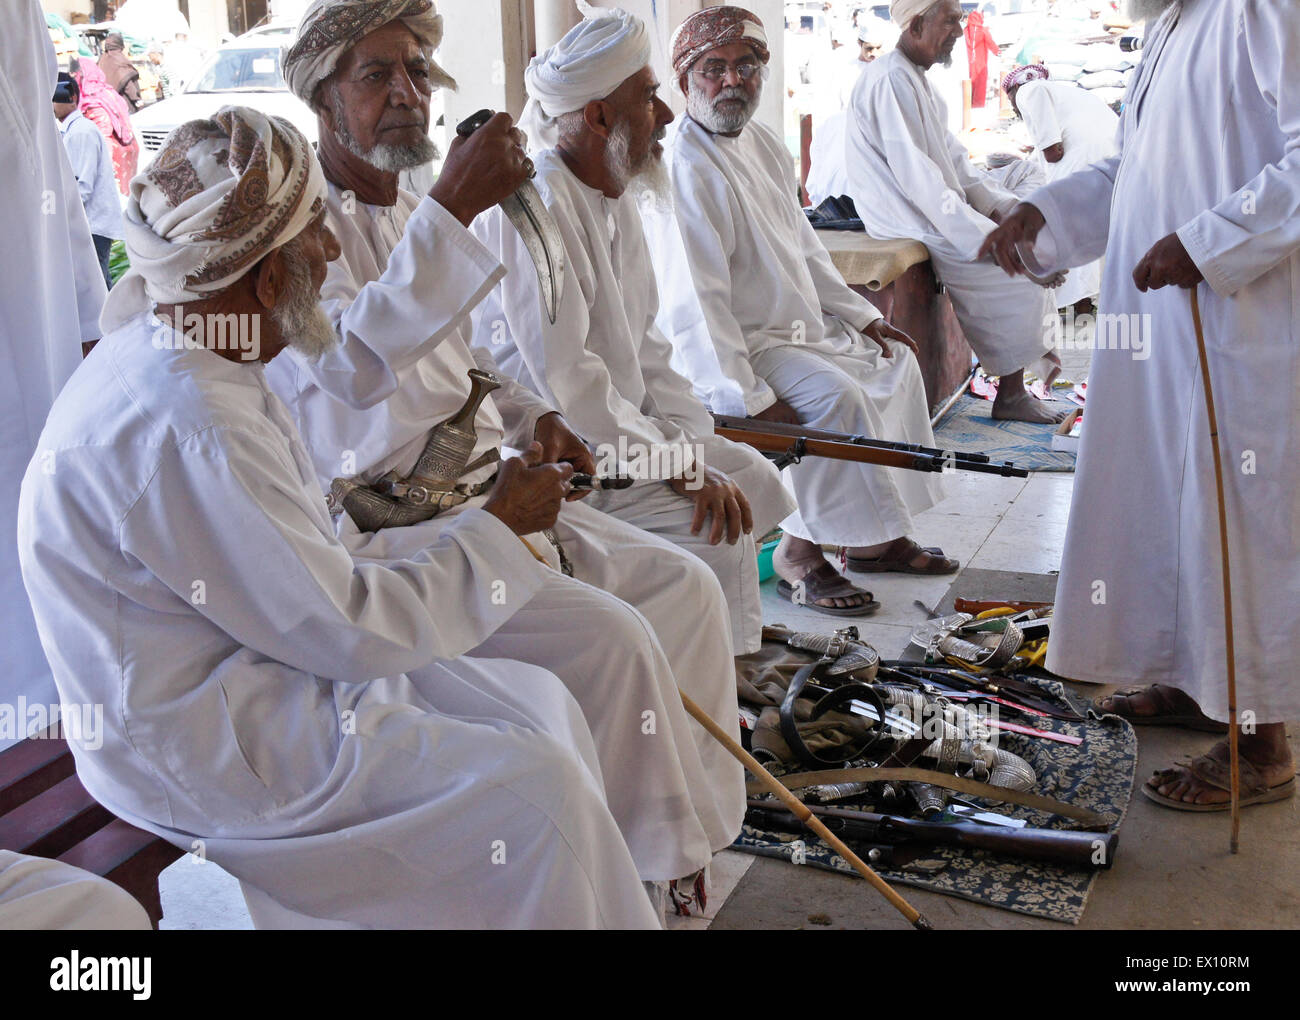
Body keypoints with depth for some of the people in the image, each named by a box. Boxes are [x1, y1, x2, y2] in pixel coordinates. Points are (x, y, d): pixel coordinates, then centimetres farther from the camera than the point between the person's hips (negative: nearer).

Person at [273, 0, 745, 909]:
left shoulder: (411, 216, 17)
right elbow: (354, 365, -29)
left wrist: (530, 417, 9)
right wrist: (451, 211, -31)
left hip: (484, 487, 9)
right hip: (385, 528, -9)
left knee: (685, 586, -1)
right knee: (608, 637, -23)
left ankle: (705, 835, 8)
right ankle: (667, 874, -3)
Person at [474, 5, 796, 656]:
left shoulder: (616, 198, 11)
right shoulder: (536, 204, -21)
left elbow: (643, 344, 14)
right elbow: (564, 376, -26)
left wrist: (691, 441, -1)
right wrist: (675, 466, -21)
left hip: (621, 424, 10)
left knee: (753, 482, 7)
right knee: (715, 529, -20)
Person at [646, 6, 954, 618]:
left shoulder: (761, 142, 10)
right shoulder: (684, 169, -21)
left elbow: (804, 251, 20)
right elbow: (695, 305, -27)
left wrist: (862, 318, 13)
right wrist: (750, 401, -31)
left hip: (796, 326, 11)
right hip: (732, 348, -10)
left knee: (894, 357, 15)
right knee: (836, 394, -29)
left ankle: (872, 537, 17)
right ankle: (799, 551, -14)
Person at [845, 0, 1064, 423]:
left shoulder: (916, 81, 15)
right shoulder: (890, 80, -19)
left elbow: (955, 159, 17)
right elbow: (917, 178, -25)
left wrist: (1000, 204, 4)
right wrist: (982, 235, -24)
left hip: (938, 210, 10)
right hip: (909, 223, -10)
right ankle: (1010, 395, -2)